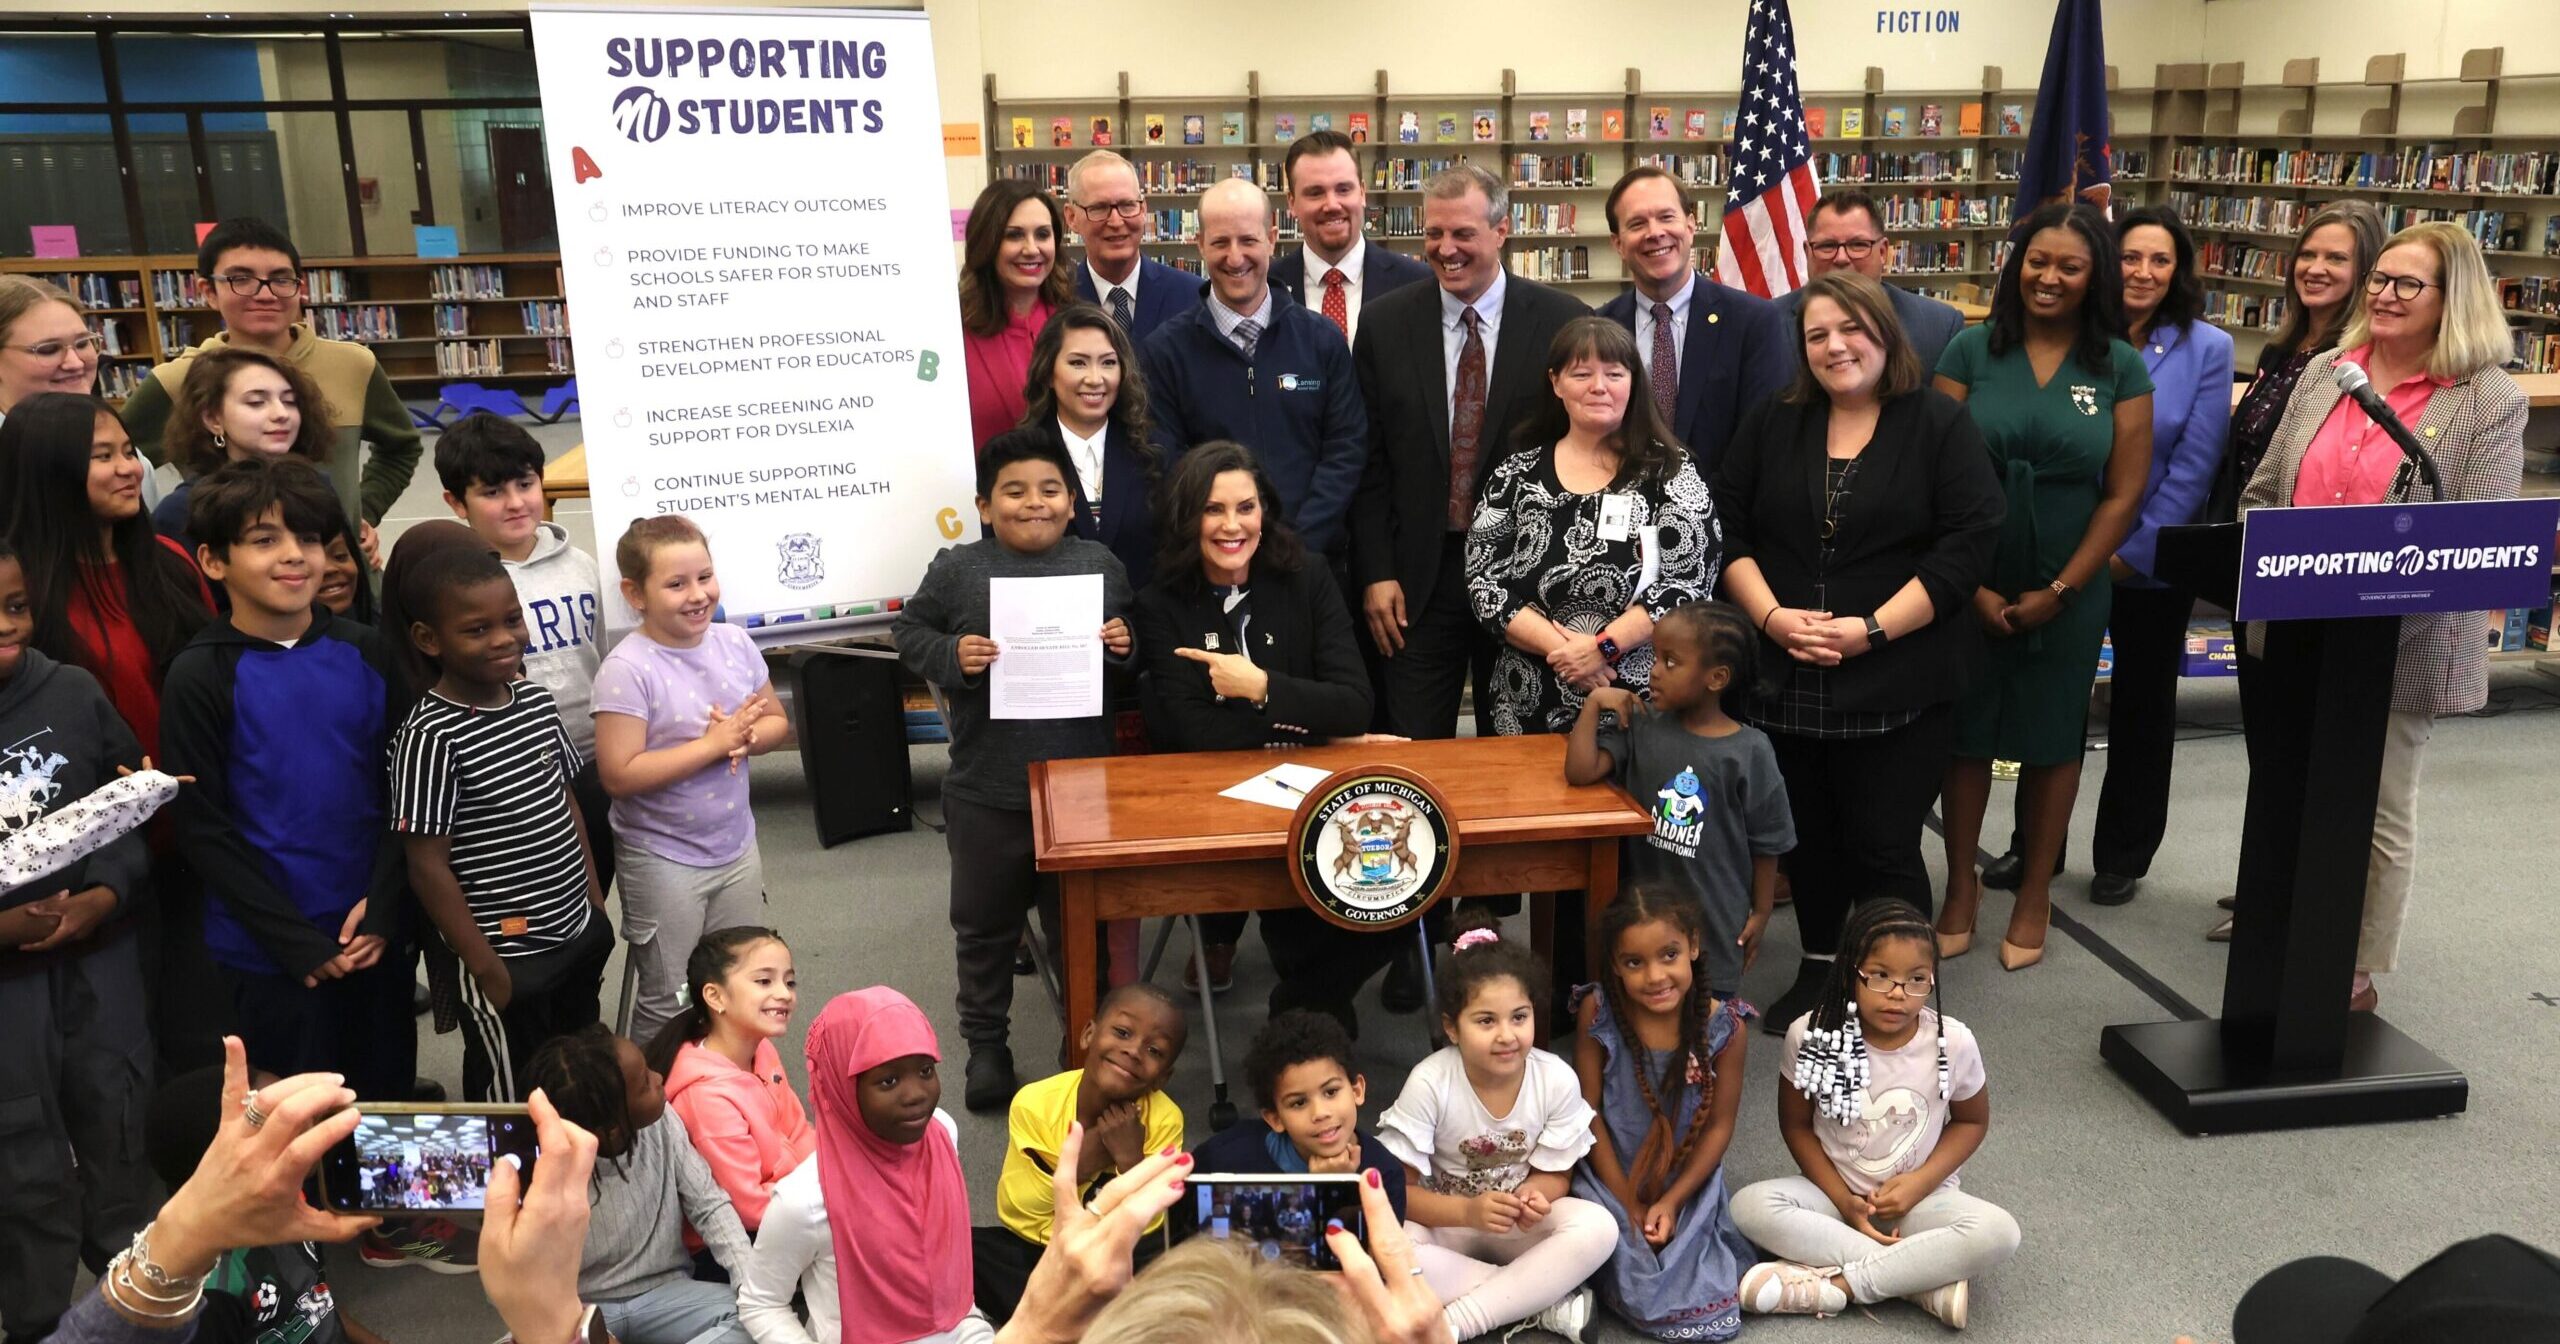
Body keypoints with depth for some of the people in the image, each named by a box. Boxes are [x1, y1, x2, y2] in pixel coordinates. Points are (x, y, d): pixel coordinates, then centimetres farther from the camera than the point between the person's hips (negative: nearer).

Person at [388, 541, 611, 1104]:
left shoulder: (535, 700, 2)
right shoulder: (431, 736, -19)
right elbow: (428, 867, -17)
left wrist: (595, 903, 12)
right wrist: (484, 967, -14)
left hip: (579, 936, 7)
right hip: (507, 957, -6)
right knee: (511, 1101, 9)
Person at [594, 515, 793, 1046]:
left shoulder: (735, 643, -3)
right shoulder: (627, 670, -20)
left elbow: (777, 722, 8)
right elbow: (620, 775, -25)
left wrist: (745, 739, -15)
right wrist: (712, 744, -24)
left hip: (736, 845, 6)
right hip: (662, 859, -6)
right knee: (669, 1003, 9)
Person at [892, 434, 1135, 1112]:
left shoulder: (1101, 565, 4)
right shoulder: (957, 570, -2)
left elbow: (1136, 641, 15)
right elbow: (909, 632, 3)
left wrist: (1124, 646, -6)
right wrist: (952, 656, -15)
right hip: (987, 791, -1)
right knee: (984, 923, 13)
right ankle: (985, 1042, 31)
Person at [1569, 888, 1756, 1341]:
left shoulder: (1725, 1027, -15)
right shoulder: (1597, 1013, -17)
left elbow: (1719, 1126, -5)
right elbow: (1588, 1111, -10)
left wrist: (1672, 1201, -12)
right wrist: (1628, 1203, -10)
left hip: (1688, 1180, 0)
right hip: (1612, 1176, 0)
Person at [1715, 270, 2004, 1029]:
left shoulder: (1941, 425, -2)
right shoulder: (1773, 425, 8)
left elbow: (1968, 542, -9)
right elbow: (1727, 528, 6)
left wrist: (1871, 630, -16)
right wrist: (1770, 616, -10)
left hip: (1898, 683, -3)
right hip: (1787, 676, 4)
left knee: (1884, 846, -1)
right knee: (1807, 837, 13)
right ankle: (1818, 970, 31)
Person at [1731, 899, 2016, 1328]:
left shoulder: (1953, 1043, -15)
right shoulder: (1811, 1035, -16)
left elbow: (1971, 1121, 2)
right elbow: (1796, 1124, -3)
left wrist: (1921, 1182, -13)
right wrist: (1843, 1200, -14)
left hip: (1919, 1198, 0)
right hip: (1836, 1193, 1)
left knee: (1999, 1233, -30)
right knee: (1750, 1207, -28)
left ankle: (1839, 1284, -24)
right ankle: (1926, 1281, -25)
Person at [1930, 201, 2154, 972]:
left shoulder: (2120, 367, 0)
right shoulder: (1971, 351, -2)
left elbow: (2124, 495, -2)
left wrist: (2057, 591, -7)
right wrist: (1971, 584, -10)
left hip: (2067, 591, 0)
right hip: (1971, 583, 0)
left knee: (2052, 737, 10)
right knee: (1966, 729, 7)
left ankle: (2035, 895, 25)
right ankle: (1961, 886, 22)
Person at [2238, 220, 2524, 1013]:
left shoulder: (2490, 402, -9)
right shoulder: (2324, 373, 6)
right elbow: (2262, 492, 10)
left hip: (2400, 648, -5)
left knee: (2377, 815, 8)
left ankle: (2356, 975, 22)